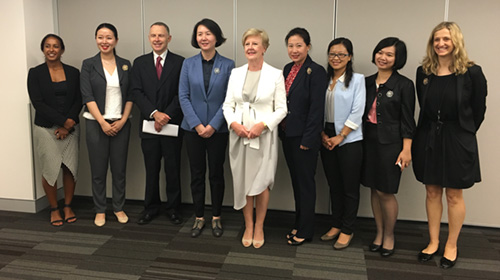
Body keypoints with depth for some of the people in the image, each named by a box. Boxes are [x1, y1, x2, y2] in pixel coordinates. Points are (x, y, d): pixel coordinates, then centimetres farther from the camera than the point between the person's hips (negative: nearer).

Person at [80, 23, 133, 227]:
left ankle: (119, 208, 21)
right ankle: (100, 210, 19)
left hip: (120, 124, 2)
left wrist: (123, 120, -6)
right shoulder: (88, 64, 0)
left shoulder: (125, 64, 7)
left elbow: (130, 95, 5)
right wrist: (103, 122, -13)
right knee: (98, 170, 5)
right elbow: (87, 96, -7)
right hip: (96, 123, -1)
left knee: (119, 169, 7)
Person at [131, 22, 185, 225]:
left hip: (173, 124, -2)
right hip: (149, 124, 2)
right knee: (151, 169, 10)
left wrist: (166, 115, -15)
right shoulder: (140, 63, 8)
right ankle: (151, 208, 23)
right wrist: (154, 113, -14)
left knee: (173, 169, 7)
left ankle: (173, 208, 21)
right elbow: (137, 92, 0)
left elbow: (181, 94, -5)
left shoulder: (180, 63, 0)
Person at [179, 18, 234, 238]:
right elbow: (183, 96, -1)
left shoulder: (228, 65, -2)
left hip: (218, 129, -1)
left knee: (216, 174, 8)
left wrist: (213, 125, -12)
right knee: (197, 174, 8)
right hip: (193, 128, 1)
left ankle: (216, 218, 22)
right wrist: (197, 124, -10)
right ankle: (199, 218, 20)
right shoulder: (189, 64, 3)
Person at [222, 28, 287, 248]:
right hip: (239, 135, 3)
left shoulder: (275, 75, -1)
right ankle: (248, 226, 22)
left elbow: (281, 109, -3)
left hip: (264, 135, -3)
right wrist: (234, 123, -10)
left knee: (261, 183, 0)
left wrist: (263, 124, -17)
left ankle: (259, 227, 18)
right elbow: (228, 105, 8)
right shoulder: (235, 73, 8)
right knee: (243, 182, 7)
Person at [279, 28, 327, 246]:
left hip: (304, 137, -7)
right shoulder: (287, 69, 10)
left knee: (305, 182, 4)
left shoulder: (316, 71, -12)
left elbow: (317, 108, -16)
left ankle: (305, 230, 18)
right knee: (296, 180, 16)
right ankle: (299, 222, 31)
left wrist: (308, 139, -17)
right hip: (287, 135, 7)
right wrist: (281, 131, 9)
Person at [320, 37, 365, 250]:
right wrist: (322, 134, -4)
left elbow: (357, 112, -9)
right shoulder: (324, 80, 8)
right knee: (334, 185, 13)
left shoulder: (357, 80, -3)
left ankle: (347, 230, 16)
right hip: (326, 138, 4)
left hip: (349, 140, -4)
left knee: (350, 187, 3)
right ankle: (336, 225, 26)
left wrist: (340, 137, -12)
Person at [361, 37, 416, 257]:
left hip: (390, 144, -5)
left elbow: (407, 121, -7)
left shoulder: (404, 85, -6)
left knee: (385, 192, -1)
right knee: (374, 189, 11)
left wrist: (406, 150, -12)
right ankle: (379, 233, 26)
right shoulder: (367, 82, 8)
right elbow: (362, 113, 10)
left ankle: (389, 236, 20)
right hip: (369, 142, 5)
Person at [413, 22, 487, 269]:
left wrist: (463, 134, 3)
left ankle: (451, 246, 24)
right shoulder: (423, 72, 1)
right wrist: (433, 131, 6)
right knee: (432, 193, 12)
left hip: (457, 141, -3)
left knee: (454, 195, 8)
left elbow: (479, 110, -2)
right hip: (428, 138, 4)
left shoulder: (471, 72, -9)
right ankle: (433, 242, 26)